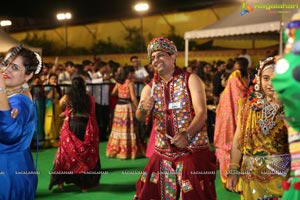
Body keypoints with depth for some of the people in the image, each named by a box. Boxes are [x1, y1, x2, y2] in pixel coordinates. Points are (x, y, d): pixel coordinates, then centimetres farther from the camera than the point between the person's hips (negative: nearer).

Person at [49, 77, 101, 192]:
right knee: (87, 155, 10)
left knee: (66, 153, 13)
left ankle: (61, 182, 14)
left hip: (70, 127, 0)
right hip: (85, 128, 0)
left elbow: (60, 103, 19)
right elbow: (92, 116, 3)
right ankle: (85, 184, 14)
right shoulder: (90, 98, -4)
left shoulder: (67, 98, -3)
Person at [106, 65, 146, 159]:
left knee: (119, 128, 11)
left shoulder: (118, 82, 7)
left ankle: (115, 150, 15)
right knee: (128, 129, -1)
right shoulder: (130, 82, -11)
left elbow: (113, 92, 21)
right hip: (128, 106, -6)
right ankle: (128, 151, -1)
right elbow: (133, 98, -15)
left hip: (119, 106, 6)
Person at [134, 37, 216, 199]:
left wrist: (186, 134, -30)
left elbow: (201, 113, -13)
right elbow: (140, 118, -5)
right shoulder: (150, 88, 7)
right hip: (162, 152, 4)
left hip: (193, 151, -4)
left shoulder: (191, 80, -4)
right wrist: (143, 109, -29)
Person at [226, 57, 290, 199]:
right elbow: (238, 139, 5)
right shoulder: (249, 104, 4)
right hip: (251, 174, 2)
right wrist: (233, 171, 2)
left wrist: (282, 104, -22)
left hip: (282, 174, -2)